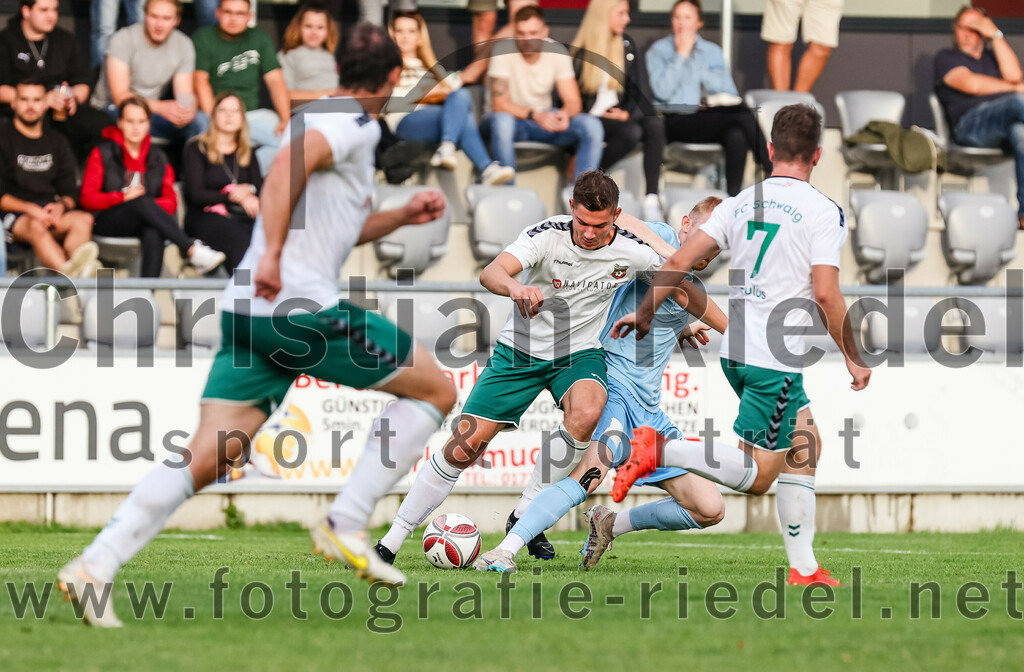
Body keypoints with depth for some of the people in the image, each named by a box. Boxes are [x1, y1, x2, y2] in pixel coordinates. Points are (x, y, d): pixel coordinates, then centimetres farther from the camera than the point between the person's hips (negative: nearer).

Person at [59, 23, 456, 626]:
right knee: (436, 390, 6)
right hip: (302, 308, -9)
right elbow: (288, 166, -24)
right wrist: (272, 253, -30)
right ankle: (347, 524, -1)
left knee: (208, 458, 1)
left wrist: (400, 218, 30)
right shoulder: (355, 124, -4)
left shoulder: (327, 118, 26)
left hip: (249, 310, 9)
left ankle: (95, 566, -11)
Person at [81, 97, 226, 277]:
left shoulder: (158, 159, 17)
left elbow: (170, 201, 8)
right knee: (142, 200, -34)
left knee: (154, 231, -36)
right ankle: (191, 250, -43)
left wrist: (152, 207, -15)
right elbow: (88, 199, -2)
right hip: (108, 225, -3)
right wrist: (124, 197, -16)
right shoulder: (102, 154, 7)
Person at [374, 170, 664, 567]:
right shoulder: (548, 235, -23)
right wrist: (515, 287, -59)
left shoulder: (632, 251, -14)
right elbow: (491, 273, -39)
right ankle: (390, 544, 4)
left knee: (585, 416, -33)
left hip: (580, 354, 1)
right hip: (521, 351, -1)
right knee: (465, 446, -8)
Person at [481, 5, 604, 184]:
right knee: (502, 121, -41)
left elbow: (573, 101, -6)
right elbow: (500, 104, -22)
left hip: (544, 118, 4)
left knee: (591, 125, -21)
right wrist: (535, 115, -38)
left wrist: (565, 113, -31)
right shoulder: (504, 50, -17)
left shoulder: (556, 52, -5)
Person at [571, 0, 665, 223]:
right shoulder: (580, 51, 0)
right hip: (591, 120, -4)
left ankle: (651, 199, -35)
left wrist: (627, 113, -10)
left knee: (655, 123, -29)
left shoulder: (627, 46, 14)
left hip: (619, 115, 4)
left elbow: (642, 90, 8)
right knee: (632, 131, -35)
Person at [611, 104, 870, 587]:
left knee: (805, 445, 19)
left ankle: (803, 567, 16)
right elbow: (825, 294, -15)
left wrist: (644, 314, 16)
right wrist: (853, 360, -5)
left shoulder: (740, 202, 9)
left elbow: (680, 261, 4)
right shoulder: (823, 211, -8)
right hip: (775, 359, -7)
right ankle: (660, 451, -20)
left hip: (735, 350, 7)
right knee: (759, 475, -2)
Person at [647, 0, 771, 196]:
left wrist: (695, 65, -1)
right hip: (677, 120, -4)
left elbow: (729, 91, 6)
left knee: (736, 135, -34)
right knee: (744, 116, -29)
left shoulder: (713, 51, 19)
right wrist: (681, 54, -4)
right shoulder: (659, 50, 9)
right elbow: (663, 91, -9)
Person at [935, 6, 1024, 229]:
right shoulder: (946, 58, 22)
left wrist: (996, 35, 10)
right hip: (971, 122, -4)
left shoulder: (992, 57, 34)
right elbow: (971, 84, 2)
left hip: (1005, 124, 4)